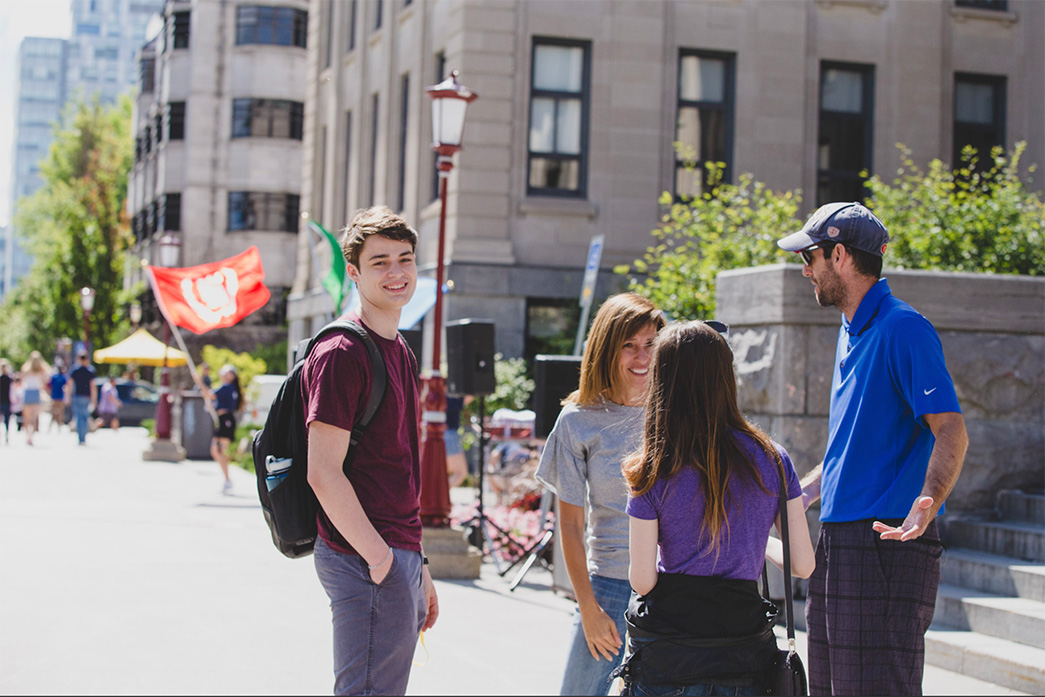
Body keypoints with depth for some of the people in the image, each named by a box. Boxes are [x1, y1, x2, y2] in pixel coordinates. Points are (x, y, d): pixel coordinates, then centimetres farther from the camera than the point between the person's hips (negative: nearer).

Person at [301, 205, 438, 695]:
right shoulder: (341, 353, -13)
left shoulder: (400, 351, 16)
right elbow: (323, 474, -19)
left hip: (397, 553, 9)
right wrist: (380, 557, -18)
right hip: (365, 561, -9)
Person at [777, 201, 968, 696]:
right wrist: (800, 495, 27)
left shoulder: (903, 329, -12)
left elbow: (951, 433, -21)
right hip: (838, 540, 10)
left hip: (886, 542, -10)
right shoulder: (851, 332, 18)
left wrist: (927, 503, -37)